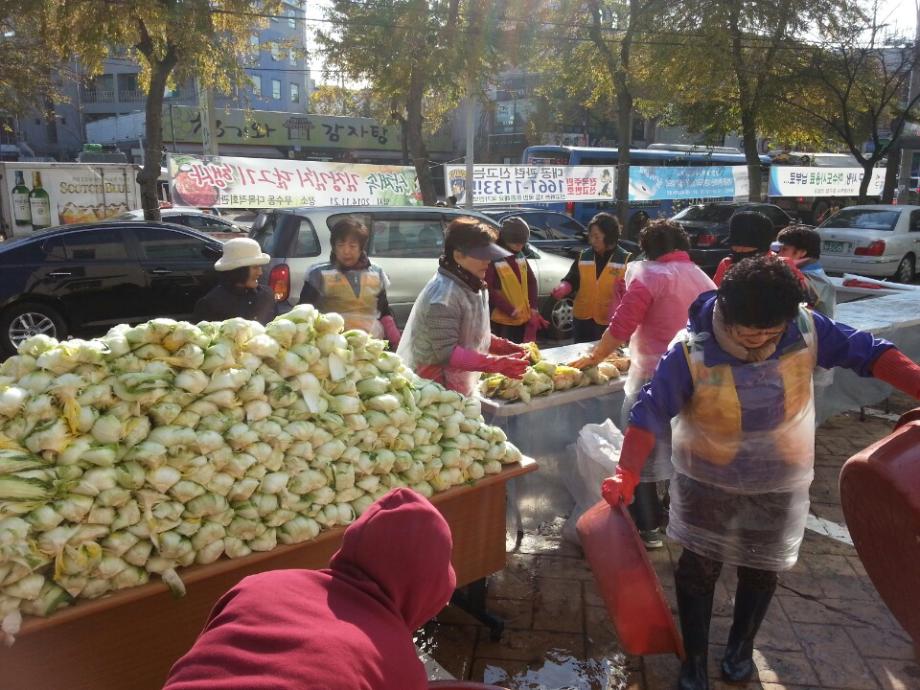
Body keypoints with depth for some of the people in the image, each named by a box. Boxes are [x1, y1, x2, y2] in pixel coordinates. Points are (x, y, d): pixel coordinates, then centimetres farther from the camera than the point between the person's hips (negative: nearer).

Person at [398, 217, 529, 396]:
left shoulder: (473, 286, 5)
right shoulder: (443, 295, -24)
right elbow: (446, 353, -27)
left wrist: (503, 346, -1)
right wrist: (497, 364, -29)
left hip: (457, 387, 9)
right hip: (432, 389, -9)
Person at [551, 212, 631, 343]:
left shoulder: (625, 259, -6)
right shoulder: (583, 257, 3)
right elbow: (571, 280, 7)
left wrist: (623, 289, -29)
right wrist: (562, 288, -14)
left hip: (610, 321, -3)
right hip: (583, 318, 3)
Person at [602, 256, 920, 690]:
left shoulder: (806, 329, -18)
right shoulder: (692, 352, -27)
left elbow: (866, 352, -8)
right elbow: (650, 412, -25)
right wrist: (626, 474, -34)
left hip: (779, 483, 3)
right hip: (707, 480, -2)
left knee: (759, 571, 19)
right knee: (698, 568, 10)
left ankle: (741, 647, 46)